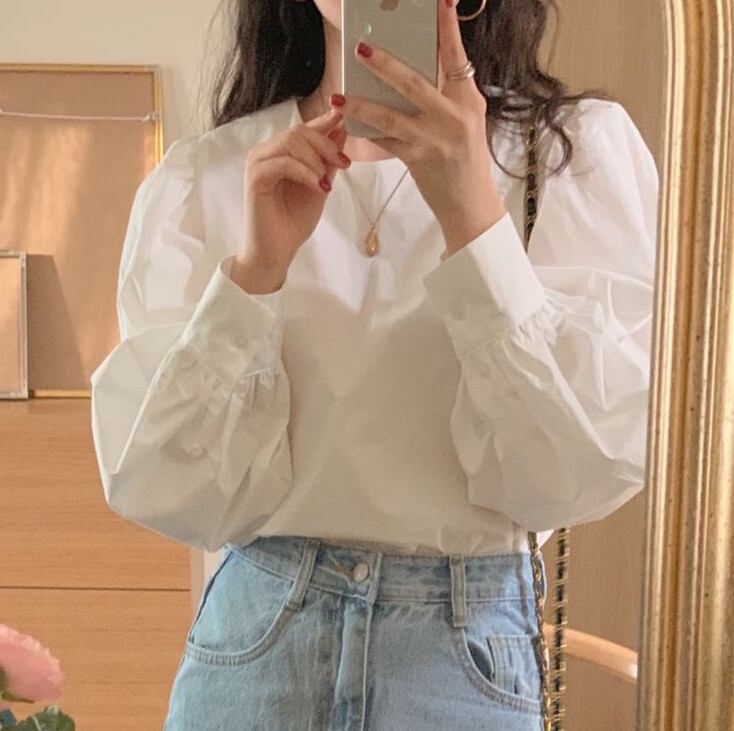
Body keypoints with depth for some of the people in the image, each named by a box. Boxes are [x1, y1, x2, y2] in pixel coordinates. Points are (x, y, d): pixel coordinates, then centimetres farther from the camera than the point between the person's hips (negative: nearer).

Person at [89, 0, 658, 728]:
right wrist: (255, 268, -19)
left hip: (469, 650, 0)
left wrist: (471, 212, -23)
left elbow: (580, 476, -13)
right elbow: (159, 489, -7)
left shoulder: (583, 149, -6)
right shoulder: (198, 176, -3)